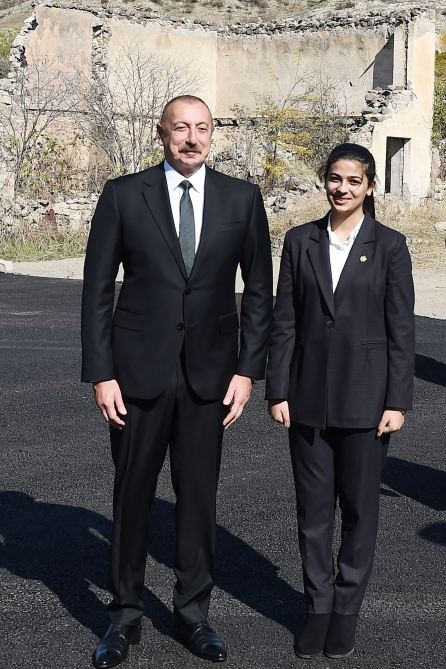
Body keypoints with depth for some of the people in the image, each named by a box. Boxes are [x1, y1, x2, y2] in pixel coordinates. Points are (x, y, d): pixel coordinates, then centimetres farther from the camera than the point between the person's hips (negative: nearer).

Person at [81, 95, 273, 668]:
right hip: (140, 370, -1)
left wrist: (248, 370, -1)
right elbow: (97, 290, -1)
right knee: (131, 494, 8)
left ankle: (192, 611, 26)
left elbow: (258, 290, 6)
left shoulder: (241, 198, 3)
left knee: (199, 496, 9)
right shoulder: (123, 194, -2)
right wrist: (100, 374, -7)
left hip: (209, 372, 1)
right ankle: (125, 614, 23)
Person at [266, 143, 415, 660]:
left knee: (359, 507, 8)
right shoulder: (300, 241, 4)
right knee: (313, 507, 9)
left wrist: (397, 401, -8)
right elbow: (284, 321, 4)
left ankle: (346, 608, 23)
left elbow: (401, 328, -3)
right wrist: (277, 391, 0)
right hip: (309, 395, 2)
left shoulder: (389, 245, -2)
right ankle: (318, 606, 23)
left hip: (365, 396, -2)